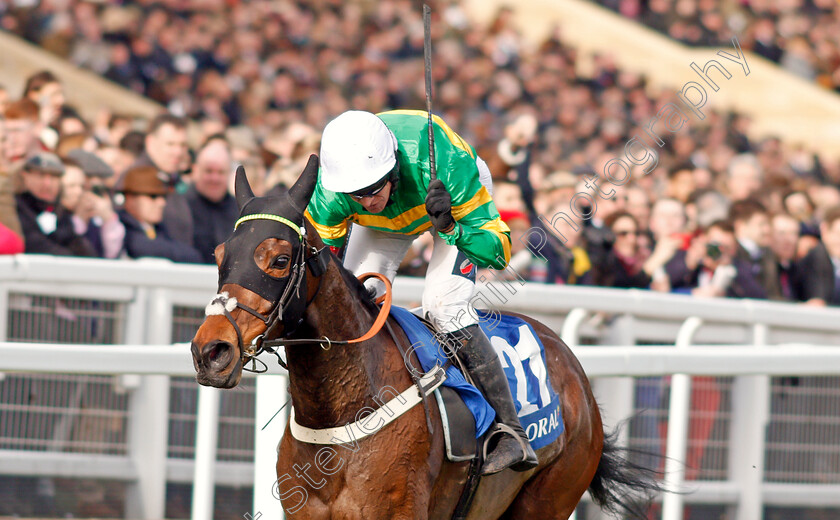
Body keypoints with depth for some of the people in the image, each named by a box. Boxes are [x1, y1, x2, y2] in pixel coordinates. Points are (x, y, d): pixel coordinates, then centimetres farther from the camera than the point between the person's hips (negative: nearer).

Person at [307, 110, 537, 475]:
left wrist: (450, 228, -56)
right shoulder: (329, 197, -36)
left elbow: (498, 249, -38)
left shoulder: (448, 164, -45)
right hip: (387, 221, 4)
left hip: (461, 206, -4)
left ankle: (512, 434, -18)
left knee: (443, 308, -23)